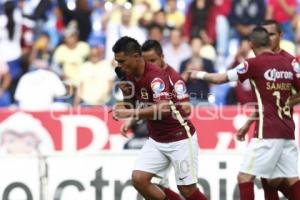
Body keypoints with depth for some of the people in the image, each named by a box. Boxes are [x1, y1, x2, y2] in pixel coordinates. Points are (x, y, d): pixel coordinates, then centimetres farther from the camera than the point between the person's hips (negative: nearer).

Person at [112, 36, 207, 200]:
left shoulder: (155, 76, -25)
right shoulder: (130, 76, 0)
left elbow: (164, 108, -40)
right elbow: (132, 107, 13)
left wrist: (131, 113, -42)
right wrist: (126, 93, -8)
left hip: (179, 138, -7)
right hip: (156, 140, 7)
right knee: (139, 179, -9)